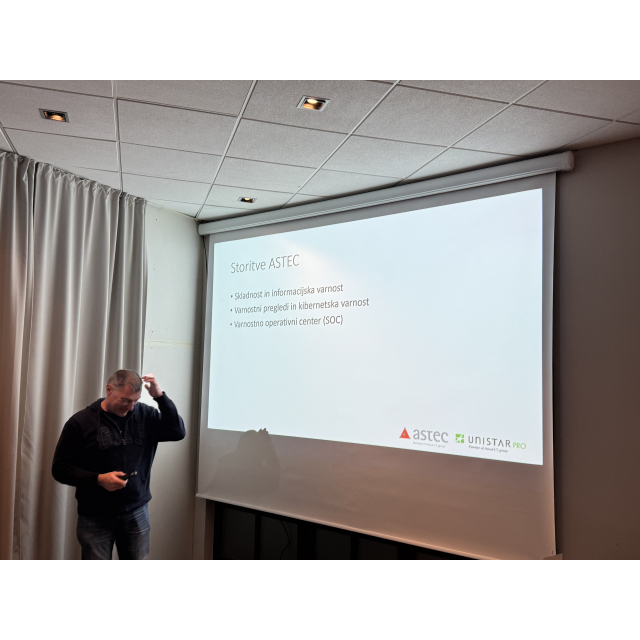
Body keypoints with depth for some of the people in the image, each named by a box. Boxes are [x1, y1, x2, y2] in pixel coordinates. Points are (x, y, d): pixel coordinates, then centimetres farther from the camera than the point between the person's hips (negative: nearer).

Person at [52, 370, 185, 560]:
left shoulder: (144, 415, 0)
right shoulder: (80, 422, -7)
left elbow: (178, 433, -8)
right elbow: (60, 468, -5)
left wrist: (160, 396, -17)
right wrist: (98, 479, -19)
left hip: (136, 514, 2)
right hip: (95, 518, -2)